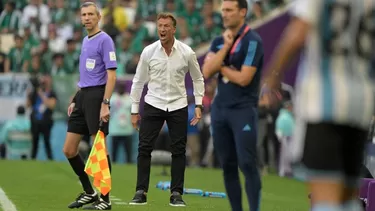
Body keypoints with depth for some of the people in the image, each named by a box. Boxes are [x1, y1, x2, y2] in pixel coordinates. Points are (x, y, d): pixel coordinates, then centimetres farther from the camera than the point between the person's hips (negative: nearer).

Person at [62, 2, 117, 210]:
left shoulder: (104, 40, -8)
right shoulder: (85, 41, 17)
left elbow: (111, 75, -14)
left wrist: (105, 104, -21)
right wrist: (75, 101, 18)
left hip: (97, 96, -8)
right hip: (82, 97, 8)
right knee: (69, 150, 7)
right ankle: (89, 192, 19)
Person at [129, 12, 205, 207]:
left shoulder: (187, 53, -6)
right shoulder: (148, 52, -6)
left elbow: (197, 79, 7)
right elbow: (138, 81, 3)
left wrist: (198, 105, 0)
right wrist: (134, 110, 3)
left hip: (178, 106, 0)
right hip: (153, 104, 0)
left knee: (179, 150, 0)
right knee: (144, 148, -5)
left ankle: (176, 194, 6)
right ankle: (141, 192, 1)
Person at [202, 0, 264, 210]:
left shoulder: (252, 41, -9)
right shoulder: (219, 41, 11)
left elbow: (243, 78, -16)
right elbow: (206, 72, -3)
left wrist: (220, 66, -2)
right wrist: (225, 47, -9)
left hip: (243, 110, -6)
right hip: (220, 108, 6)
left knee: (247, 164, -11)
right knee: (228, 165, 6)